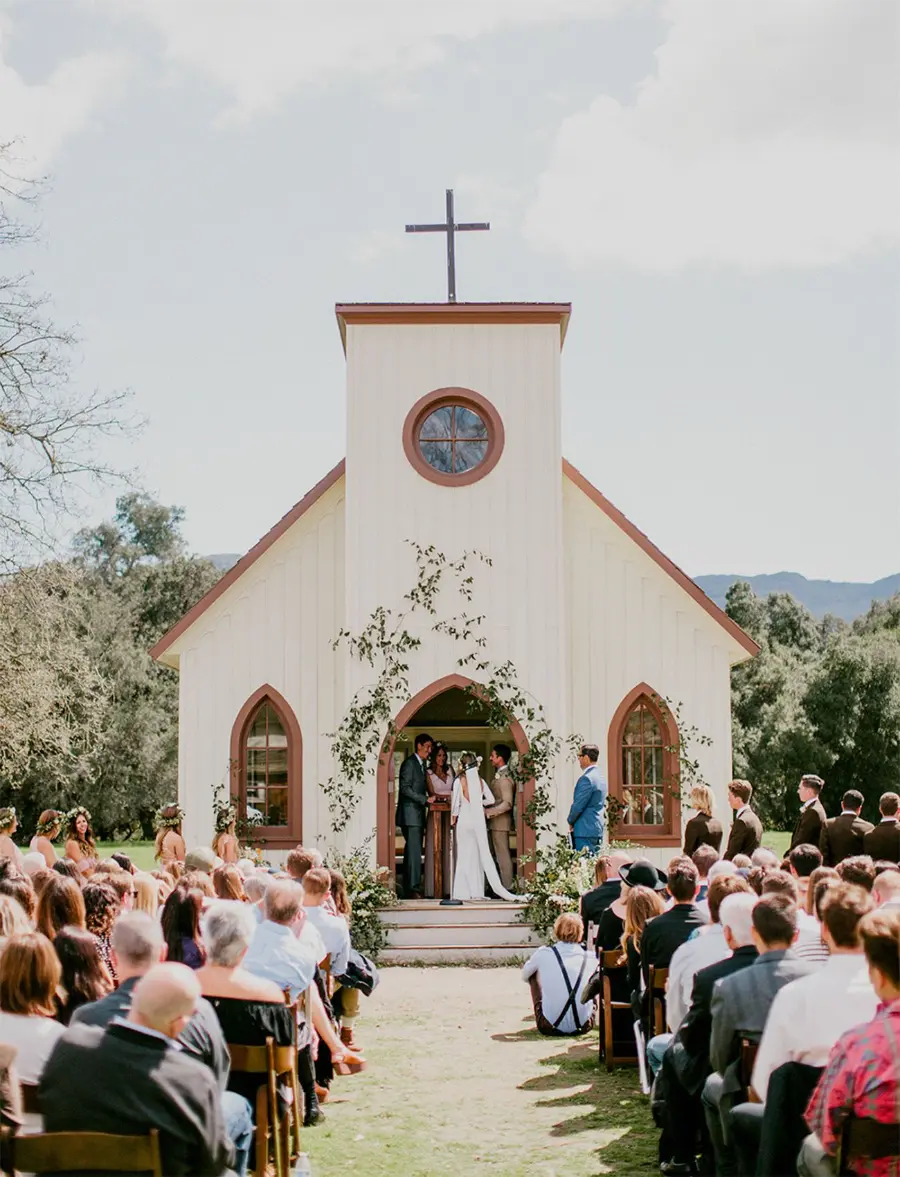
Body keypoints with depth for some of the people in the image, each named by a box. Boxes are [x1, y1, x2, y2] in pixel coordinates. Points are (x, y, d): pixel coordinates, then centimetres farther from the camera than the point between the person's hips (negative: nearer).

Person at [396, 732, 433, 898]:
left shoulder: (422, 764, 20)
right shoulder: (409, 763, -9)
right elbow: (405, 788, -16)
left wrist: (428, 799, 9)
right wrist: (425, 799, -19)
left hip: (418, 815, 9)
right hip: (410, 813, -9)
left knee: (413, 852, 9)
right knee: (414, 852, -13)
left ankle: (409, 888, 11)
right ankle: (413, 888, -15)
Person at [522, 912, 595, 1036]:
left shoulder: (544, 953, -2)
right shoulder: (589, 957, 2)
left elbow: (524, 976, 17)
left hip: (551, 1026, -2)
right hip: (583, 1026, 2)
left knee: (534, 972, 20)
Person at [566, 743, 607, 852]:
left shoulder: (586, 778, -17)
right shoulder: (600, 777, 14)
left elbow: (578, 805, -17)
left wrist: (570, 821, 1)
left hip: (585, 831, -10)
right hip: (597, 829, 10)